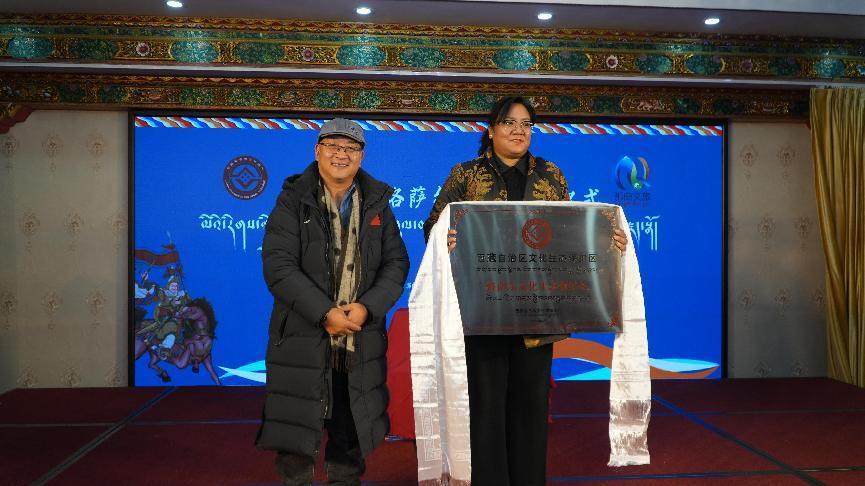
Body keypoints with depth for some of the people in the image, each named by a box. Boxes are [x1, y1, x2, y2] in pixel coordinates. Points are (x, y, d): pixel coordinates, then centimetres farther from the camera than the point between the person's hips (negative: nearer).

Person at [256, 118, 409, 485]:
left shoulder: (376, 203, 8)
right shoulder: (293, 200, -1)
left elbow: (396, 263, 4)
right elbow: (278, 266, -11)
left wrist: (367, 307, -12)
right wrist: (325, 313, -18)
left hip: (361, 342, 3)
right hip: (302, 340, -2)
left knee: (351, 436, 14)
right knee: (295, 431, 5)